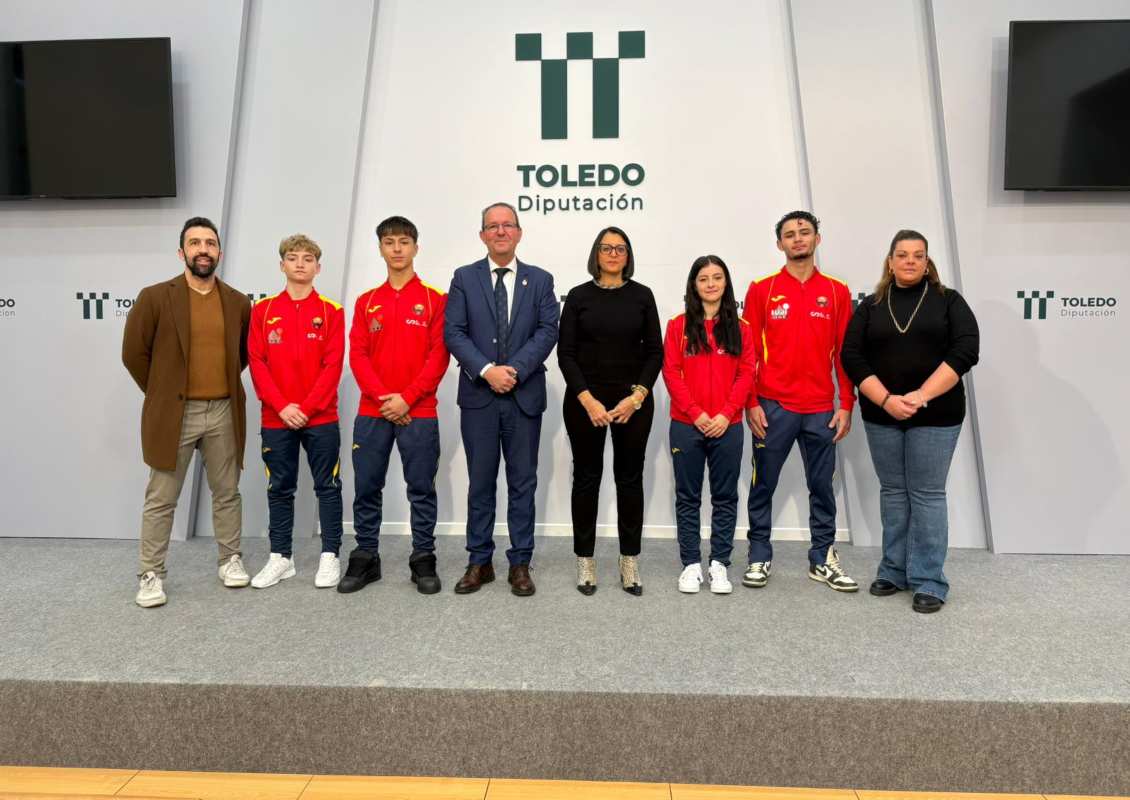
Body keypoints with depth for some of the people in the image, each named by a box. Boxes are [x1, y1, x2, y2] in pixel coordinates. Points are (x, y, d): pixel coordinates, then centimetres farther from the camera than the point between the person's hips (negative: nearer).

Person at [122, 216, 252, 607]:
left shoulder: (238, 302, 5)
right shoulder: (154, 297, -5)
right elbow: (134, 352, -1)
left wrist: (225, 383, 10)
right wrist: (161, 395, 2)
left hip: (224, 412, 3)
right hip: (174, 413, -3)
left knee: (227, 493, 12)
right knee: (160, 499, 4)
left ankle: (230, 559, 26)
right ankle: (151, 574, 15)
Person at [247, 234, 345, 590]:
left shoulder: (331, 310, 0)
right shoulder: (263, 310, 5)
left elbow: (333, 365, -6)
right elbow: (257, 363, -1)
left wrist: (306, 407, -13)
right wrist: (282, 407, -11)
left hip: (321, 418, -1)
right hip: (275, 419, 2)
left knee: (328, 486, 5)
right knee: (279, 489, 10)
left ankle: (330, 556, 15)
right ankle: (280, 557, 22)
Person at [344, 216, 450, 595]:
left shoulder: (435, 299, 2)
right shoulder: (366, 302, 10)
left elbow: (439, 355, -5)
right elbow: (358, 355, 3)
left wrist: (406, 398, -13)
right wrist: (383, 398, -11)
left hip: (419, 412, -2)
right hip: (371, 412, 3)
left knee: (421, 489, 4)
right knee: (366, 489, 7)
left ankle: (423, 560, 14)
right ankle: (365, 559, 19)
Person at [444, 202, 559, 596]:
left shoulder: (540, 279, 7)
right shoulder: (464, 278, 6)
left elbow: (548, 331, -3)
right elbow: (453, 332, -3)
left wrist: (515, 370, -15)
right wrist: (487, 370, -15)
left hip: (525, 395, 0)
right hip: (478, 395, 0)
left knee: (522, 483, 6)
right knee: (480, 482, 7)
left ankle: (520, 563, 15)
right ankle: (480, 561, 18)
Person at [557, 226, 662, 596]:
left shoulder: (642, 295, 4)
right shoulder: (578, 296, 1)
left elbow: (655, 352, 2)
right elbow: (565, 353, -3)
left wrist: (636, 397, -10)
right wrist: (588, 400, -13)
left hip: (633, 401, 1)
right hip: (585, 401, -1)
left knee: (630, 478, 6)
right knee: (587, 478, 5)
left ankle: (629, 563, 16)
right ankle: (585, 561, 17)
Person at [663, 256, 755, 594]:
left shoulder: (740, 327, 5)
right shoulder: (679, 325, 2)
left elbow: (746, 374, 1)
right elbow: (671, 372, -3)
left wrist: (726, 414, -11)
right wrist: (695, 413, -11)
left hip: (727, 426, 1)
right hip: (686, 425, -1)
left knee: (725, 497, 7)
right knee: (688, 497, 6)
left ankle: (719, 564, 17)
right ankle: (691, 564, 16)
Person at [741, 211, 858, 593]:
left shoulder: (837, 291, 6)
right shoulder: (762, 289, 0)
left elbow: (844, 353, 7)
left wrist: (846, 405, 2)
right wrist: (751, 403, -6)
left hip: (821, 409, 2)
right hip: (772, 406, -2)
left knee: (822, 486, 10)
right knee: (763, 485, 6)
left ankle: (823, 559, 22)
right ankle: (759, 557, 18)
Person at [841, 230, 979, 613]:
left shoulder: (948, 301, 3)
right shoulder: (871, 306, 7)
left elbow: (965, 350, -9)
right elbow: (851, 357, -2)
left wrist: (921, 396, -18)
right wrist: (886, 400, -14)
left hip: (935, 416, -2)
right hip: (882, 416, 2)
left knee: (927, 494, 0)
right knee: (892, 491, 10)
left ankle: (929, 582, 7)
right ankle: (894, 572, 20)